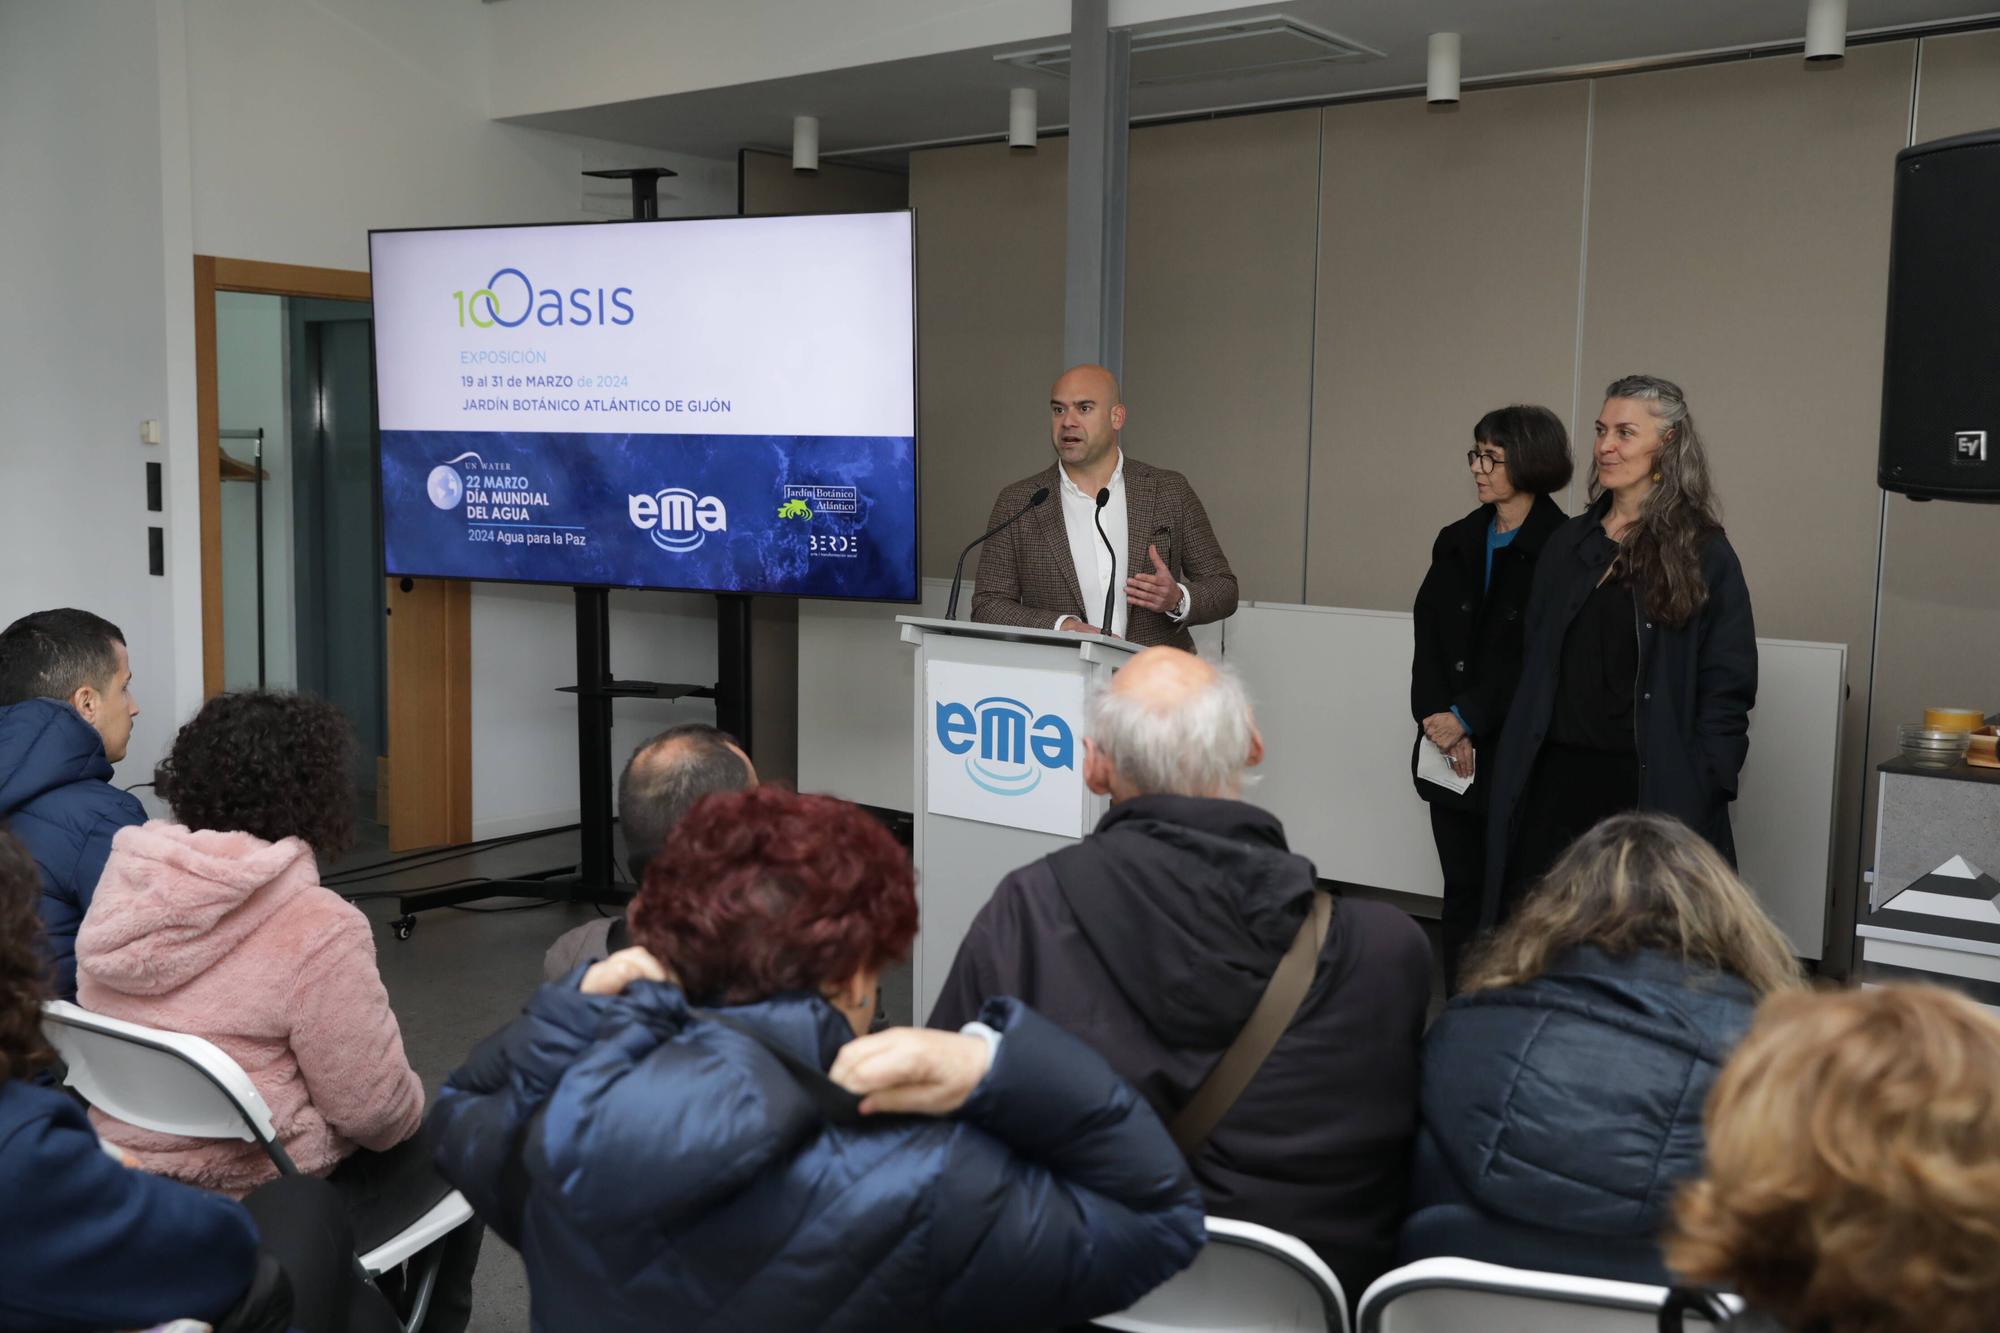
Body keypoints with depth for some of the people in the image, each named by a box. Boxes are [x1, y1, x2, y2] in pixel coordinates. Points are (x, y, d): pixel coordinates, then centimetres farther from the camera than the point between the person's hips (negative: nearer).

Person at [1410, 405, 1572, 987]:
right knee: (1461, 890, 9)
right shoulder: (1456, 541, 12)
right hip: (1452, 753, 6)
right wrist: (1439, 720, -8)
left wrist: (1468, 717, -14)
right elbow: (1428, 639, 5)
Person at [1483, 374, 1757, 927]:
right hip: (1556, 781, 5)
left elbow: (1728, 693, -5)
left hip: (1647, 788, -5)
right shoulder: (1568, 543, 12)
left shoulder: (1703, 553, -3)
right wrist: (1514, 778, 8)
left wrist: (1700, 793, -12)